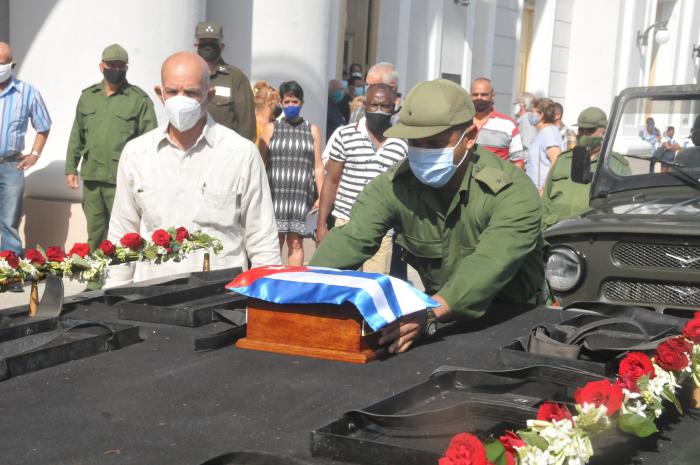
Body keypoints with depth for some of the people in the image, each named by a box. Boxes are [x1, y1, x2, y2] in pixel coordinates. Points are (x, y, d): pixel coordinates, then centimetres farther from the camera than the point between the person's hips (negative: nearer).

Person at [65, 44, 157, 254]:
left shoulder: (140, 99, -3)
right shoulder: (88, 96, 12)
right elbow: (77, 136, 17)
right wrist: (70, 168, 12)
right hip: (91, 177, 5)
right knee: (94, 232, 14)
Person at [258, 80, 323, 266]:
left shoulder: (312, 130, 12)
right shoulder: (271, 129, 11)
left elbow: (318, 167, 10)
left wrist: (321, 197, 3)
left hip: (301, 194, 0)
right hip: (275, 193, 0)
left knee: (295, 242, -1)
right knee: (274, 241, -3)